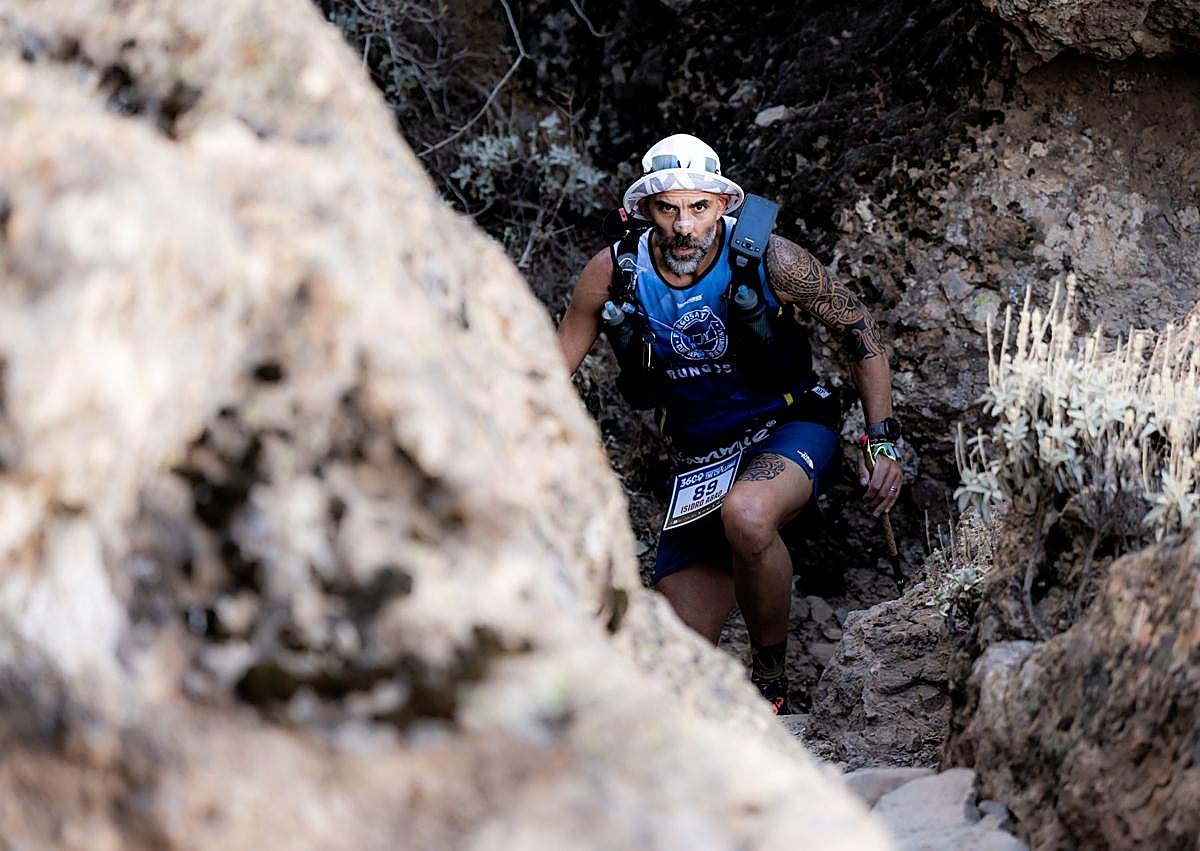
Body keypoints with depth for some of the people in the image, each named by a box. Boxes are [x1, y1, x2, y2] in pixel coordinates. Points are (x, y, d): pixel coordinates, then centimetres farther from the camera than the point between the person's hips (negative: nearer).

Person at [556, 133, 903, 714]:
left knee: (745, 515, -39)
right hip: (700, 459, 3)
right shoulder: (614, 271, -13)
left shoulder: (767, 258, -18)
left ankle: (771, 673, -15)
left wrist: (883, 442, -11)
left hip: (788, 430, -3)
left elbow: (859, 329, -6)